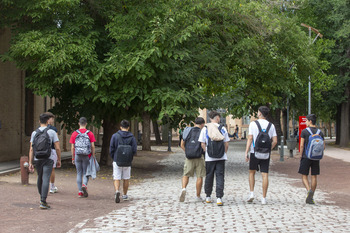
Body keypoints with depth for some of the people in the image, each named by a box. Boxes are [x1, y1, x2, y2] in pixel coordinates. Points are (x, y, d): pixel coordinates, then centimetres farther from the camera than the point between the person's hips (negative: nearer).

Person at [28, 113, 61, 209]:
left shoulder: (34, 133, 3)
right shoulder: (52, 132, -5)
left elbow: (31, 149, 1)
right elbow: (57, 148, -7)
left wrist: (30, 163, 3)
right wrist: (59, 160, 4)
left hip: (37, 160, 4)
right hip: (48, 159, -4)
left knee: (40, 178, 21)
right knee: (46, 180, -9)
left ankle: (42, 197, 36)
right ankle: (43, 202, -18)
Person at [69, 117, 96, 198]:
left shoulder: (74, 134, 1)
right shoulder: (90, 133, -2)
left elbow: (72, 147, 1)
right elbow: (92, 146, -5)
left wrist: (73, 158, 9)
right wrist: (93, 157, 3)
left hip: (77, 156, 1)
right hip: (87, 156, -1)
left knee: (79, 173, 9)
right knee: (86, 173, 8)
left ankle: (80, 192, 9)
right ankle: (84, 185, -19)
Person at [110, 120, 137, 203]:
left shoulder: (115, 136, -4)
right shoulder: (132, 137, -4)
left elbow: (111, 149, -3)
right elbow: (134, 150, -5)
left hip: (117, 161, -1)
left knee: (116, 178, 1)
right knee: (126, 179, 14)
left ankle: (117, 191, -23)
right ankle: (124, 195, 22)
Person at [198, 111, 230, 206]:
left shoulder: (205, 129, 0)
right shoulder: (222, 129, 0)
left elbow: (202, 144, -1)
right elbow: (226, 144, 1)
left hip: (209, 158, 1)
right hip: (221, 157, -1)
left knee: (209, 177, 13)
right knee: (220, 177, 2)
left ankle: (208, 197, 24)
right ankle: (219, 198, -6)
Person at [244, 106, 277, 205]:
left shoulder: (253, 124, -4)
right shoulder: (271, 125, 5)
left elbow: (250, 139, -8)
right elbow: (275, 141, 2)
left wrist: (246, 152, -5)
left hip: (255, 152, -2)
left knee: (252, 172, 16)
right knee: (265, 175, 1)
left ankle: (251, 193, 8)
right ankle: (264, 198, 0)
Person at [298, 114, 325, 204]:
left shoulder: (304, 131, -7)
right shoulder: (320, 132, 5)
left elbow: (301, 145, -9)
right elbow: (323, 146, 4)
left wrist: (301, 155, 2)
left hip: (306, 157, -3)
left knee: (304, 176, 5)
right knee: (314, 177, 7)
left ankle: (309, 190, -21)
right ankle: (310, 197, 7)